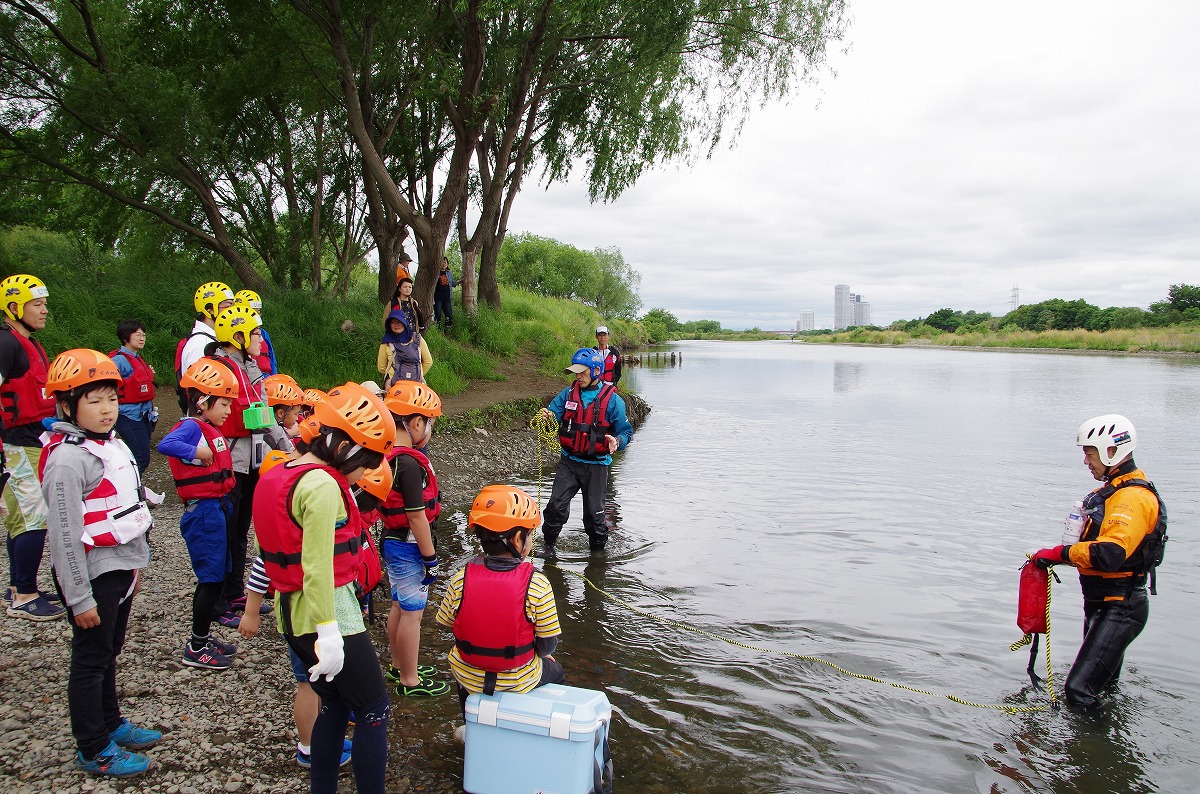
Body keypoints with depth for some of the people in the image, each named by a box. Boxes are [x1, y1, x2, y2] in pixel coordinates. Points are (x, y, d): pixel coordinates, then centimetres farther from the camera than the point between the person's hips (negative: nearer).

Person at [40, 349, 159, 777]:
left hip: (120, 568, 8)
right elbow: (65, 534, -21)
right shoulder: (67, 459, -21)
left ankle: (111, 724, 38)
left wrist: (137, 561, 18)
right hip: (92, 574, -8)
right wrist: (80, 597, -19)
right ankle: (93, 751, 18)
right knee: (91, 660, 5)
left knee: (109, 652, 21)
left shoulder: (113, 445, 7)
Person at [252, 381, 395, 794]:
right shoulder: (323, 486, -19)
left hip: (291, 613, 9)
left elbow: (272, 554, 13)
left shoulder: (276, 477, 9)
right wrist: (329, 635, -24)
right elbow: (317, 568, -24)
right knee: (373, 709, 4)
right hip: (330, 612, -9)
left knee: (335, 704, 21)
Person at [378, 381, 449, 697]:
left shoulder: (386, 455, 2)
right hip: (409, 546, -9)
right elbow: (417, 516, -23)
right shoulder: (408, 463, -25)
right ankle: (410, 681, 17)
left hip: (392, 539, 9)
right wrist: (430, 557, -14)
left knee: (399, 605, 22)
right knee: (412, 612, 4)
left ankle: (398, 666, 38)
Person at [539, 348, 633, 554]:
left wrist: (616, 441, -27)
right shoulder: (568, 393, 2)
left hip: (595, 465, -2)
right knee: (556, 506, -4)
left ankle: (598, 549, 28)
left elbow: (626, 431, -5)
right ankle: (549, 545, 17)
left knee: (594, 512, 8)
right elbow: (553, 413, -1)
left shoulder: (612, 400, -8)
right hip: (568, 461, 2)